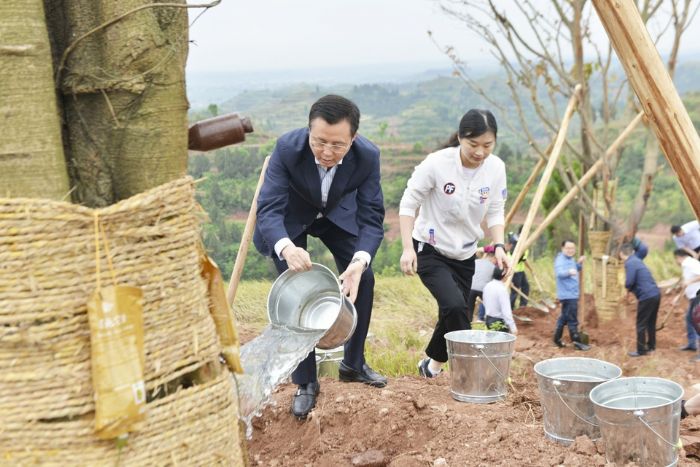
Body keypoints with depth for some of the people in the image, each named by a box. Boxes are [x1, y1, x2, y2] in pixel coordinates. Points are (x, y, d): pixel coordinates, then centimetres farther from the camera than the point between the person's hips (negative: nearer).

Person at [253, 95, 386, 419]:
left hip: (338, 213, 3)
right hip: (290, 219, -2)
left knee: (364, 280, -2)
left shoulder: (368, 156, -32)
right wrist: (286, 248, -62)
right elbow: (269, 209, -41)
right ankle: (306, 383, 2)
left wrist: (359, 261, -47)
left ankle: (353, 363, 20)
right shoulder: (287, 148, -38)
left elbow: (371, 217, -28)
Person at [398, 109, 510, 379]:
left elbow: (495, 212, 1)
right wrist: (407, 248, -21)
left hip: (464, 255, 5)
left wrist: (499, 246, -15)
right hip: (429, 250, -5)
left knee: (451, 314, 10)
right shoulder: (437, 163, -23)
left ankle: (432, 364, 35)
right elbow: (408, 204, -14)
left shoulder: (496, 168, -11)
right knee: (455, 305, -25)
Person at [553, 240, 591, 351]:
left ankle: (557, 339, 26)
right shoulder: (561, 260, -17)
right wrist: (569, 272, -55)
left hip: (572, 293, 10)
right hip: (567, 294, -10)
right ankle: (577, 342, -1)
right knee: (572, 319, -6)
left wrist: (579, 263, 9)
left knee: (564, 317, 17)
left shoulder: (570, 259, 14)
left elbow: (575, 270, 28)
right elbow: (559, 272, -35)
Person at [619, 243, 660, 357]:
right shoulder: (637, 261, 16)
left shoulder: (630, 263, -12)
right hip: (656, 294, 9)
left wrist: (628, 287, 2)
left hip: (647, 297, -9)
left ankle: (641, 350, 6)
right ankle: (651, 346, 31)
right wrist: (631, 289, 11)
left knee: (641, 325, 1)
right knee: (651, 322, 20)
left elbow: (629, 282, -19)